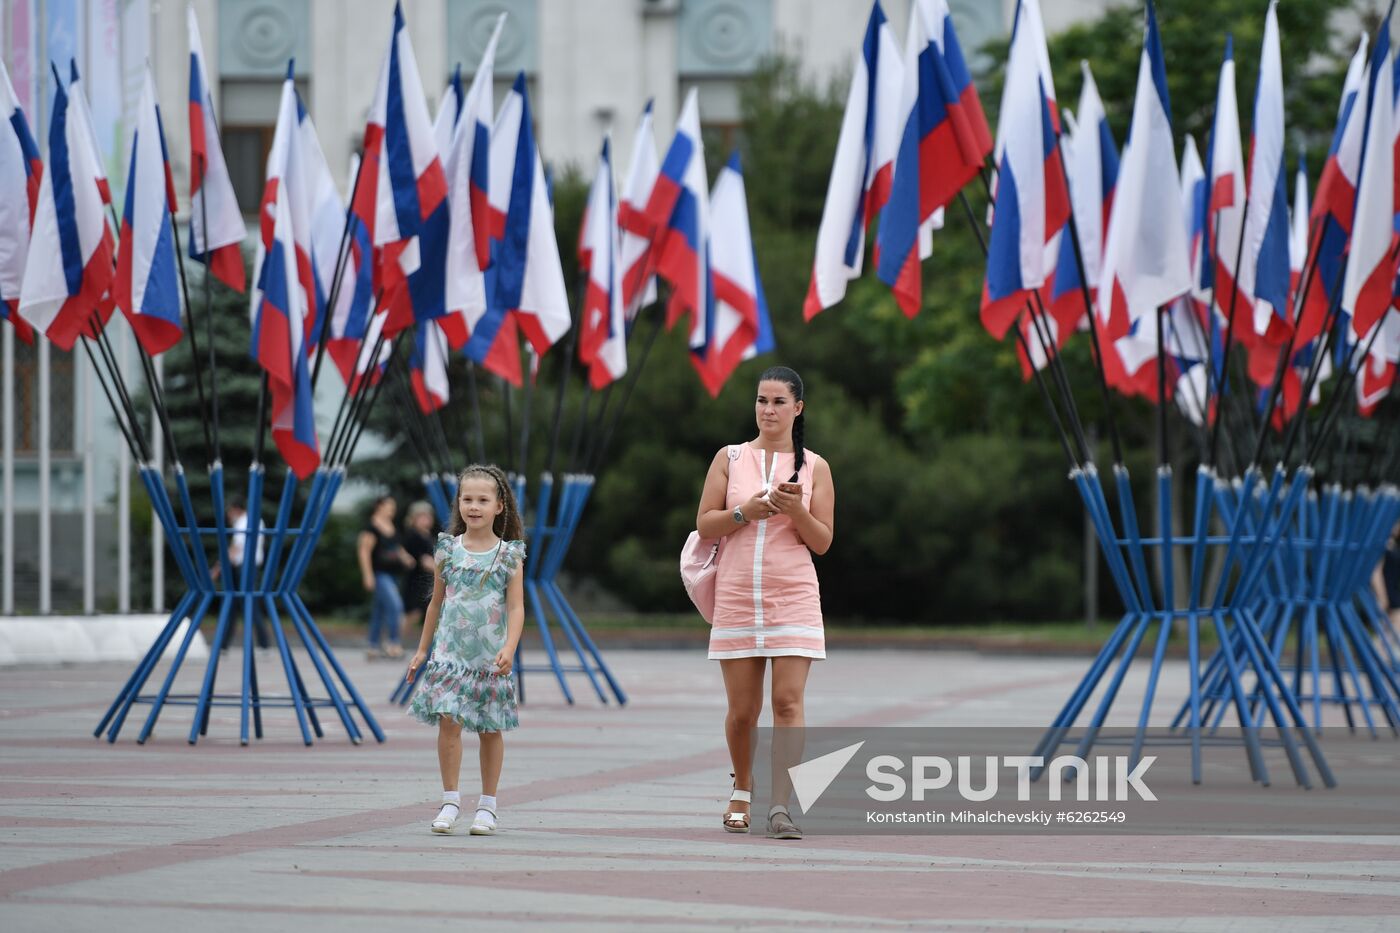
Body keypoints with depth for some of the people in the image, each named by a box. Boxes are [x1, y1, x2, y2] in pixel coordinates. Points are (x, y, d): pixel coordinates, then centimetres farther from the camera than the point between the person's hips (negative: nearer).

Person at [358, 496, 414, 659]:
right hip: (379, 573, -9)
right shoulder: (371, 526, -11)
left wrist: (405, 557, 8)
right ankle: (393, 643, -19)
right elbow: (364, 551, -14)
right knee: (394, 604, -21)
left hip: (392, 574, 9)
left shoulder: (391, 526, 13)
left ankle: (375, 647, 17)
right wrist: (368, 576, -18)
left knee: (380, 610, 12)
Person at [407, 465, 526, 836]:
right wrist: (422, 649, 15)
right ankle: (450, 800, -2)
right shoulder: (448, 550, 4)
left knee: (490, 729, 5)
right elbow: (437, 601, 13)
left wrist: (509, 648, -20)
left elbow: (516, 607, -5)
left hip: (491, 656, -1)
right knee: (449, 720, -11)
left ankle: (487, 805, 15)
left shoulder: (509, 555, -1)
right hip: (451, 650, 1)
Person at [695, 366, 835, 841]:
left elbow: (822, 542, 4)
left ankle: (781, 806, -13)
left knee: (788, 702, -12)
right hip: (737, 597, 1)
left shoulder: (814, 467, 6)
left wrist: (796, 511, -14)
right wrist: (745, 511, -12)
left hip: (793, 598, -1)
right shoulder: (730, 458, 8)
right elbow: (704, 524, 4)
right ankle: (742, 790, 27)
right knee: (742, 710, 4)